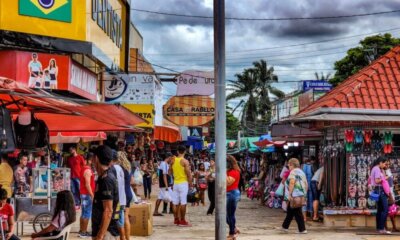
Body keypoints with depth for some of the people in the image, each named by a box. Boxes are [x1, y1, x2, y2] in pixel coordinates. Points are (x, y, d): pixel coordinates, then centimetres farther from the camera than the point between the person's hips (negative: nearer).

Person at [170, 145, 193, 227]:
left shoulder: (173, 160, 4)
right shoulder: (185, 161, -11)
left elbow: (170, 172, 12)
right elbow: (188, 174, -12)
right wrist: (190, 183, -2)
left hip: (175, 183, 5)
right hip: (183, 183, -5)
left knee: (175, 202, 10)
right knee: (183, 203, -3)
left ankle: (176, 219, 16)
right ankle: (182, 221, -2)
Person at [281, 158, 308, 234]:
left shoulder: (293, 172, -9)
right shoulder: (302, 172, 16)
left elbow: (292, 183, -22)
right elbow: (306, 185, 16)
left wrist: (289, 194, -20)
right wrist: (304, 194, 22)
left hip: (295, 196, -9)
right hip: (301, 195, 9)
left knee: (297, 212, -3)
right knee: (290, 211, 15)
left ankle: (302, 229, -2)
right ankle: (285, 226, 19)